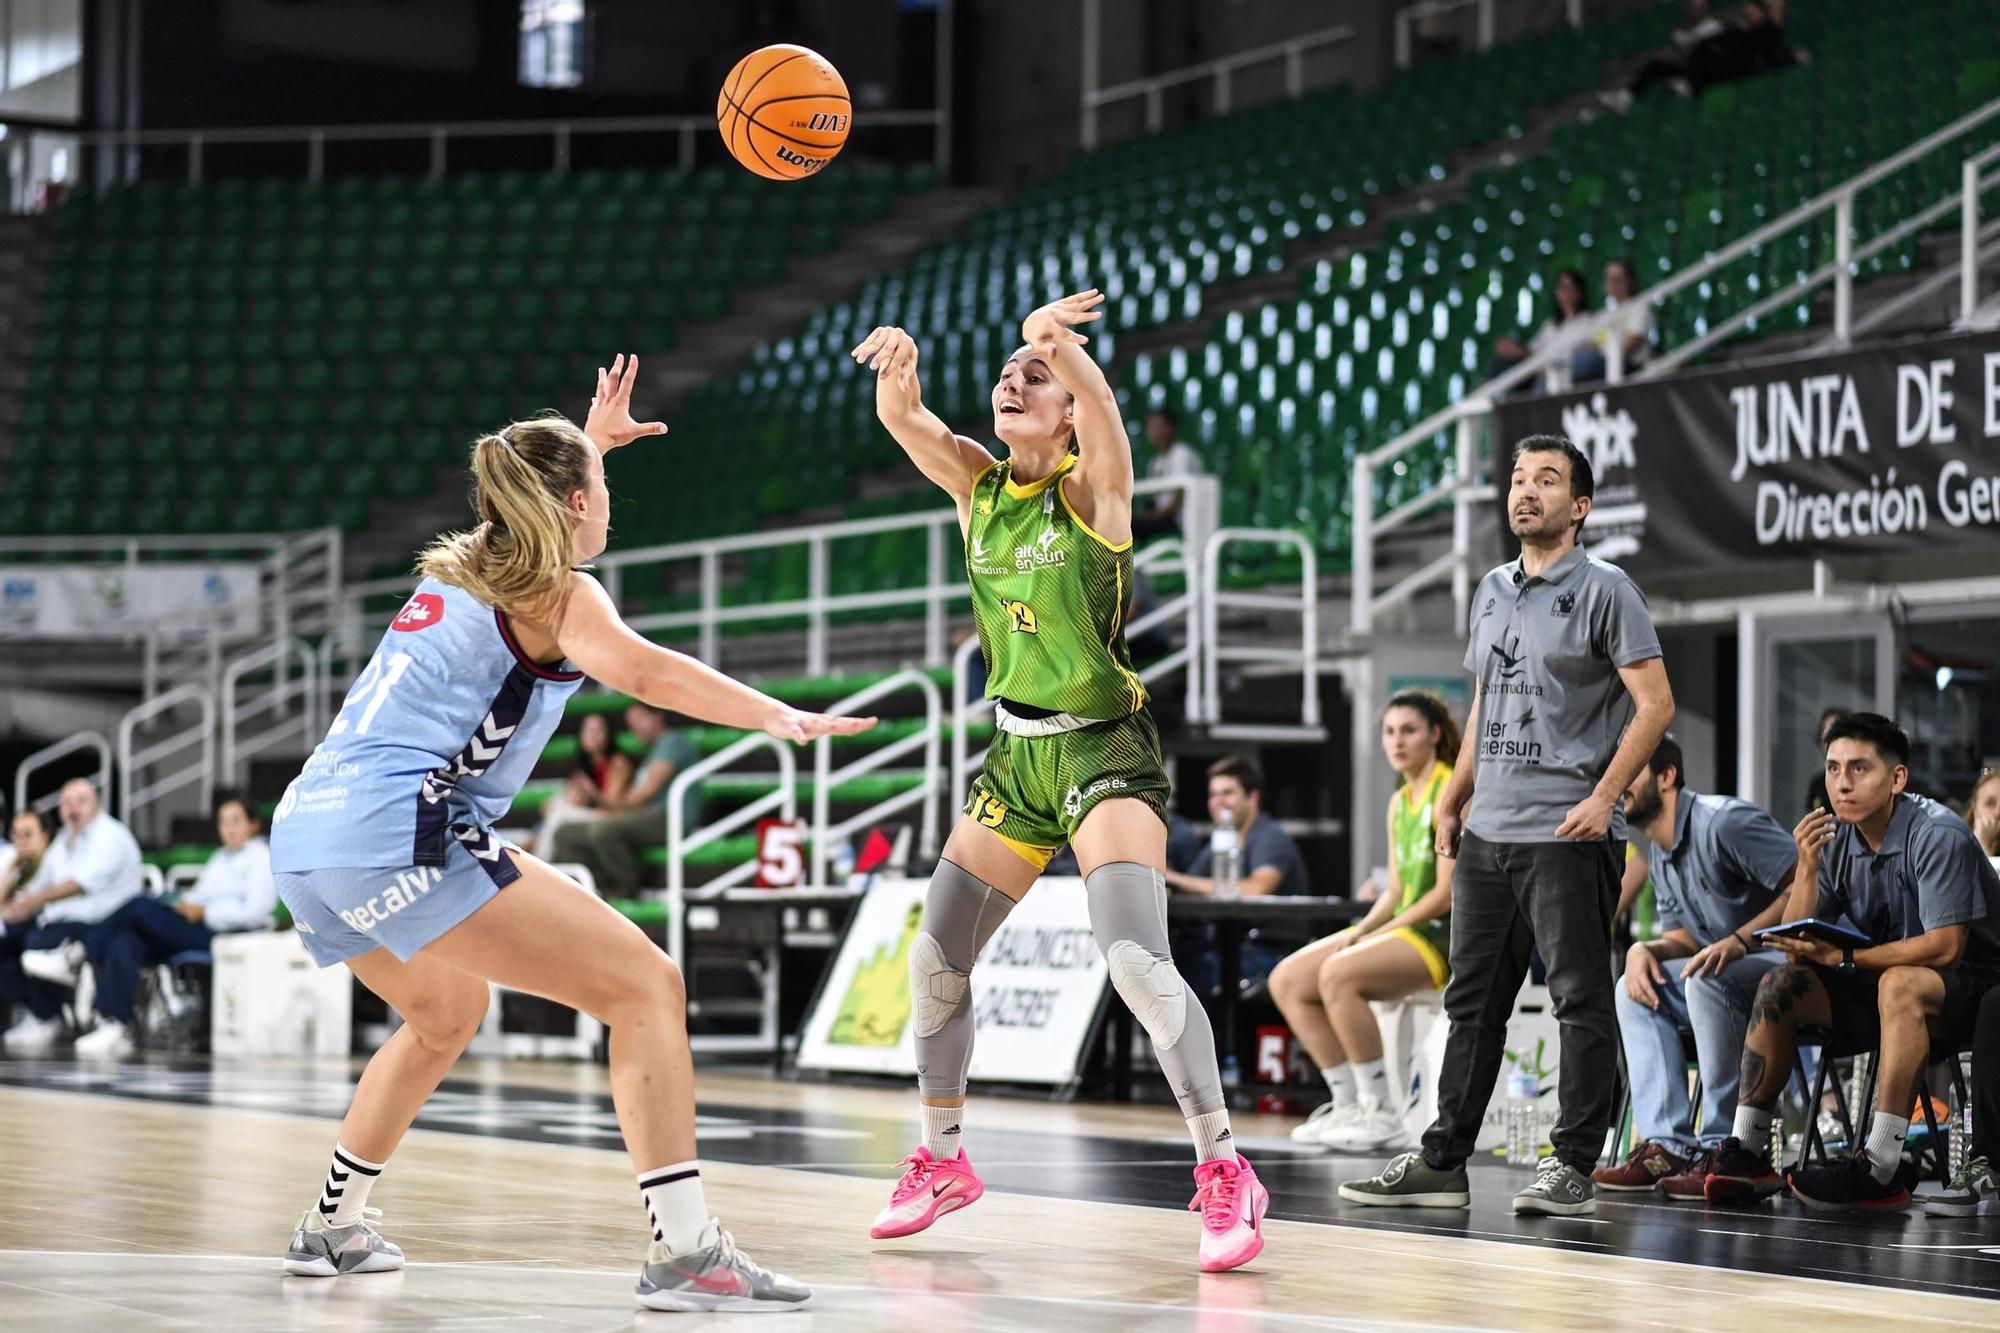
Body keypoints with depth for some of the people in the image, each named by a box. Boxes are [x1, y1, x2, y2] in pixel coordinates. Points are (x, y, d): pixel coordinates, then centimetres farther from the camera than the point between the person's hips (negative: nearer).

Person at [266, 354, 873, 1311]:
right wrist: (780, 718, -32)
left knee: (444, 1014, 35)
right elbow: (636, 669, -23)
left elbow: (519, 506, 51)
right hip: (400, 836, -9)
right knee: (647, 987, -10)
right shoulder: (555, 592, 0)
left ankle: (332, 1228, 40)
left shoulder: (459, 567, 23)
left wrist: (585, 442, 58)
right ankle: (684, 1253, -21)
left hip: (303, 834, 9)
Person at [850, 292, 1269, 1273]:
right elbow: (903, 419, -11)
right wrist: (898, 364, -34)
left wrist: (1059, 339, -52)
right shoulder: (978, 485, 4)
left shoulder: (1091, 490, -10)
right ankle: (941, 1161, 27)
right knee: (936, 961, 9)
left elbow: (1100, 405, -31)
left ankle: (1225, 1174, -15)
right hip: (1016, 753, 7)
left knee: (1135, 961, -23)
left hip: (1104, 749, -7)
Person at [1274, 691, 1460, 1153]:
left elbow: (1447, 893, -17)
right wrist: (1360, 931, -2)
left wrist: (1376, 934, -15)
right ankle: (1349, 1104, -1)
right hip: (1404, 928, 9)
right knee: (1287, 980, -4)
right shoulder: (1399, 801, 16)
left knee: (1338, 974, -31)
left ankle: (1383, 1114, -21)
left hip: (1448, 934, -9)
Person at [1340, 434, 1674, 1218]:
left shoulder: (1605, 589, -5)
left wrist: (1604, 795, -17)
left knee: (1580, 1000, -3)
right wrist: (1452, 799, 17)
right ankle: (1443, 1163, 15)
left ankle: (1573, 1167, 2)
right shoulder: (1491, 591, 16)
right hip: (1487, 832, 7)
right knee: (1473, 999, 10)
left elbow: (1655, 703, -9)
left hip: (1569, 836, -7)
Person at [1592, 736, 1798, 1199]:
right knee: (1635, 988, -2)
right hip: (1732, 973, 10)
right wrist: (1645, 949, -4)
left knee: (1706, 981, -34)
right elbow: (1684, 935, 18)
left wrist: (1739, 941, -29)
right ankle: (1667, 1144, -13)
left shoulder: (1723, 822, -16)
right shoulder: (1662, 853, 14)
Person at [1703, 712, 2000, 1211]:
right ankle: (1746, 1154, -8)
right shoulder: (1836, 838, -1)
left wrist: (1845, 957, -25)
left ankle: (1881, 1170, -40)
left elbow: (1944, 946, -25)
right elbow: (1796, 943, -2)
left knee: (1898, 984, -37)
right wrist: (1807, 868, -17)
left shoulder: (1937, 834, -20)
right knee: (1780, 986, -7)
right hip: (1877, 980, 7)